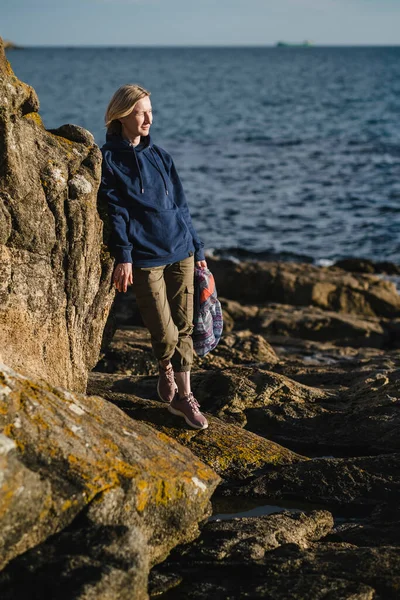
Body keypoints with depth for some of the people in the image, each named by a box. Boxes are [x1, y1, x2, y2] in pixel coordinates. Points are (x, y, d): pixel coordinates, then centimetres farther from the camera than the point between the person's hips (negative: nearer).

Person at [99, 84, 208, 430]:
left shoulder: (159, 155, 13)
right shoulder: (108, 159, 0)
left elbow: (180, 205, 15)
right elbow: (115, 211, -7)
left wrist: (198, 249, 13)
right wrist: (123, 256, -15)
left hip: (181, 252, 5)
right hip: (145, 258, -4)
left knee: (184, 326, 3)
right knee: (165, 333, -5)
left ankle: (184, 395, 13)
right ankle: (166, 372, 26)